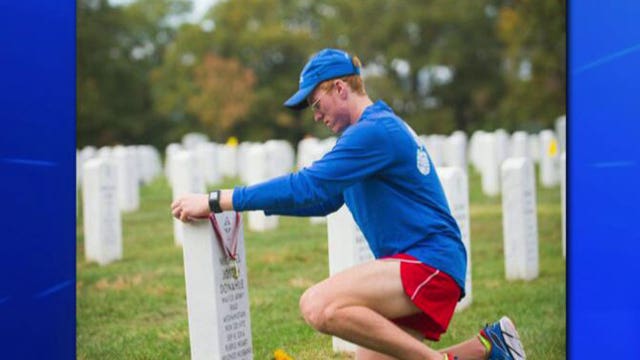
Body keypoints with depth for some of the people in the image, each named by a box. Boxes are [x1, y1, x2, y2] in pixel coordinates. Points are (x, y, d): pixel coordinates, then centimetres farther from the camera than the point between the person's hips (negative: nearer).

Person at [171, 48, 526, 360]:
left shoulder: (374, 131, -13)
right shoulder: (379, 127, 20)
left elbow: (307, 186, -21)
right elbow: (323, 199, 27)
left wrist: (216, 201, -18)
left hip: (429, 262, -11)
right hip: (413, 271, 11)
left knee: (319, 306, -27)